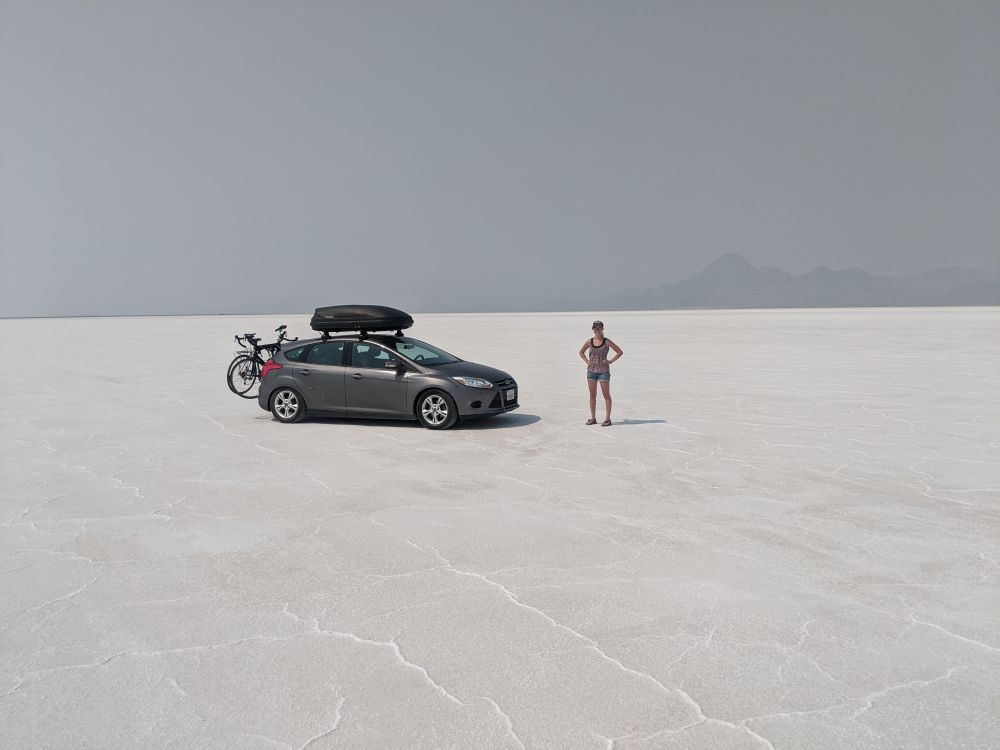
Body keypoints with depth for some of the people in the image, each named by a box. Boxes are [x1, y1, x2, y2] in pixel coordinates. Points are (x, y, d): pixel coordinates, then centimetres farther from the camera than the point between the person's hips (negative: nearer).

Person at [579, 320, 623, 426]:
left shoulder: (607, 342, -3)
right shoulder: (589, 342, 6)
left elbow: (620, 352, -1)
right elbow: (581, 352, 22)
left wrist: (610, 361, -8)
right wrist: (587, 361, 7)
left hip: (603, 370, -4)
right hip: (591, 370, 4)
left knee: (606, 395, -2)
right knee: (592, 395, 7)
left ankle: (607, 419, 0)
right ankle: (593, 418, 15)